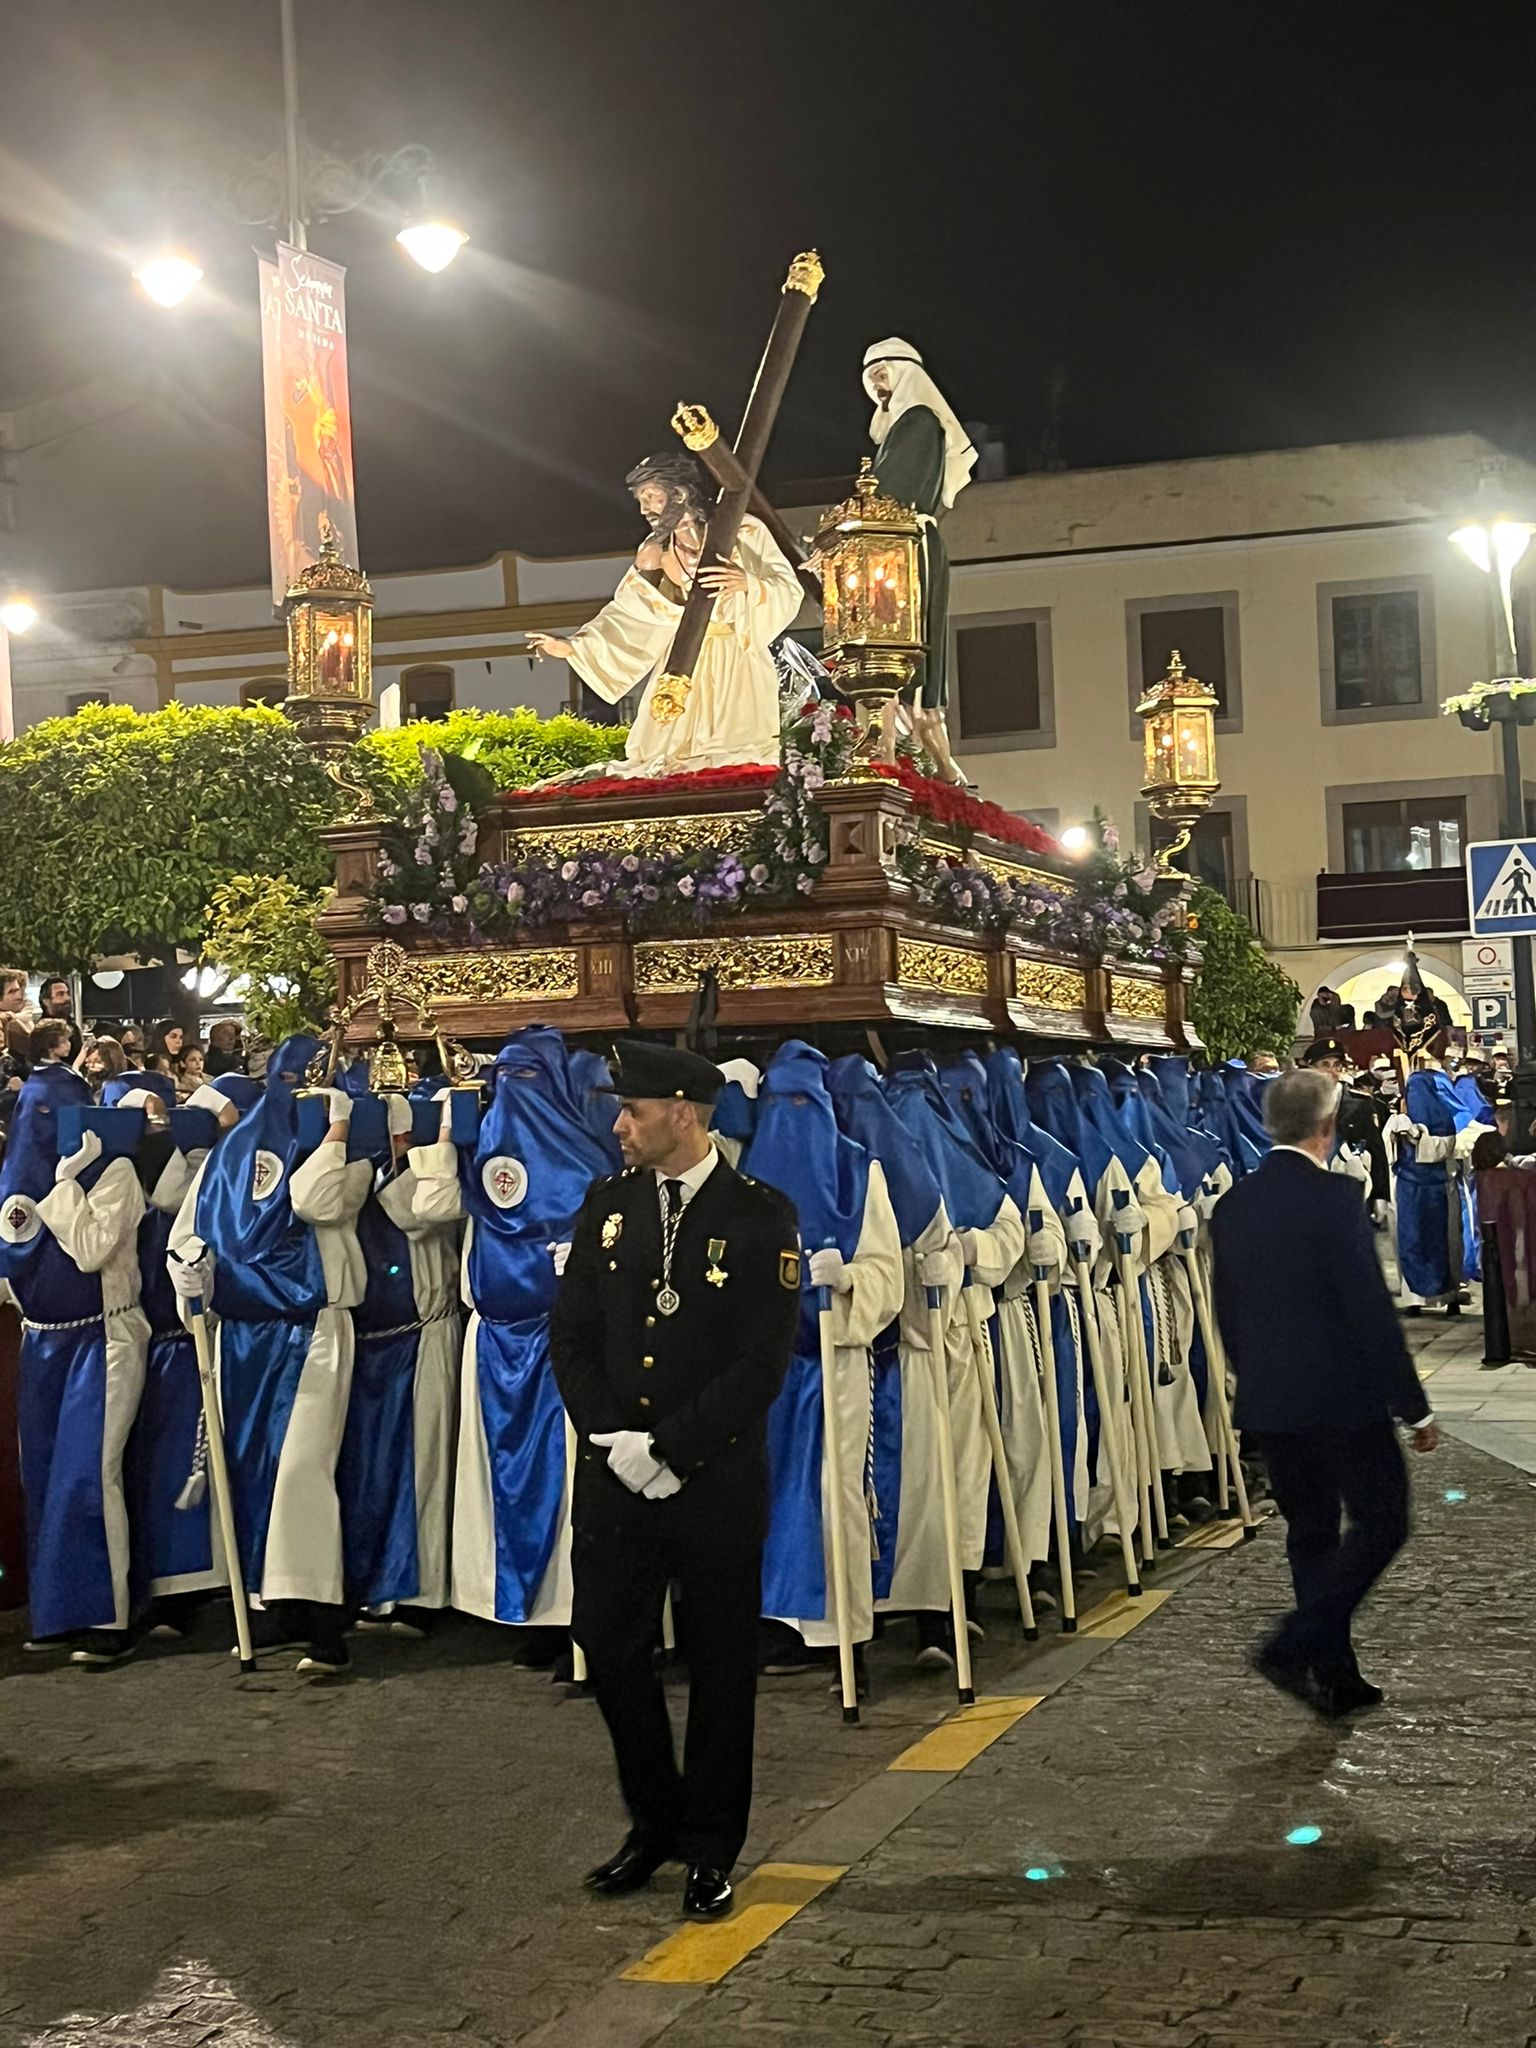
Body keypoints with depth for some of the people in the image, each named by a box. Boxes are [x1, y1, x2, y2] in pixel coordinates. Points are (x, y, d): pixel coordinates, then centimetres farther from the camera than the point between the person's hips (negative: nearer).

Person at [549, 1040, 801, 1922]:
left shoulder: (762, 1217, -8)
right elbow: (572, 1336, 6)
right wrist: (611, 1437, -8)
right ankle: (655, 1824, 28)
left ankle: (713, 1849, 21)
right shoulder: (607, 1204, 6)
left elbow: (763, 1362, -12)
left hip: (716, 1479, -4)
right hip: (615, 1475, 4)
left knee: (720, 1665, 6)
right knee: (610, 1646, 7)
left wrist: (669, 1447, -16)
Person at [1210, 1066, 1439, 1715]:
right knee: (1380, 1523, 5)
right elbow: (1371, 1311, -16)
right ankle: (1293, 1647, -7)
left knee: (1310, 1533, 15)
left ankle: (1335, 1676, 19)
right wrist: (1413, 1407, -10)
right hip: (1343, 1399, -7)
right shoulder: (1334, 1198, -15)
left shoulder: (1231, 1206, 5)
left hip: (1268, 1401, 7)